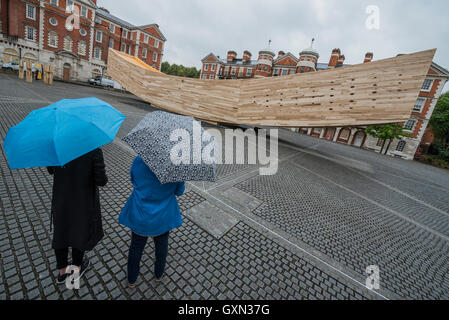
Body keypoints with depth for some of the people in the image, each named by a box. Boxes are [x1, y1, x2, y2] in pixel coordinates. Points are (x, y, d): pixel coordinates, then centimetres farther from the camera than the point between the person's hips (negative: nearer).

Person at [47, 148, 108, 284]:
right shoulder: (94, 151, -26)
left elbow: (50, 170, 3)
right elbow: (101, 181, -22)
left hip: (61, 199, 4)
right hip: (84, 201, -3)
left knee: (60, 233, 24)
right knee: (80, 234, 20)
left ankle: (62, 272, 44)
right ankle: (77, 268, 44)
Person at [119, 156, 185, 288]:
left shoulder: (138, 160, -19)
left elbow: (134, 182, 0)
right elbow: (179, 191, -9)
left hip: (140, 215, 1)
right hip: (163, 217, 0)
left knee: (136, 247, 25)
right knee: (161, 246, 26)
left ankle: (131, 280, 49)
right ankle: (159, 275, 52)